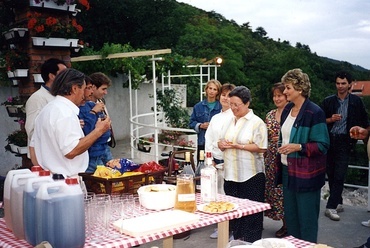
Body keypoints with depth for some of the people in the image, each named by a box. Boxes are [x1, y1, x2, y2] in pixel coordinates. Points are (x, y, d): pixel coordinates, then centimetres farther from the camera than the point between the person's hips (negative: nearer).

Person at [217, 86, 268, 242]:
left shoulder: (256, 122, -8)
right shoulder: (228, 121, 12)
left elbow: (261, 148, -14)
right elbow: (221, 142, 18)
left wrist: (239, 146, -19)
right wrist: (222, 144, -5)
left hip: (251, 175, -6)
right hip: (231, 173, 6)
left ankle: (252, 242, 15)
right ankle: (237, 239, 27)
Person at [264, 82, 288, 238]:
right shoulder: (270, 115, 11)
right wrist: (264, 154, 13)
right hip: (272, 159, 6)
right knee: (272, 188, 8)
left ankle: (288, 224, 15)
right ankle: (284, 223, 22)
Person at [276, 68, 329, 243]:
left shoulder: (314, 113, -15)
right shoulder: (287, 109, 8)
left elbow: (322, 145, -16)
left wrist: (298, 147, -26)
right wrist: (281, 157, 18)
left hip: (306, 174, -7)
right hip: (287, 171, 8)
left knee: (307, 218, 2)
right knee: (290, 215, 16)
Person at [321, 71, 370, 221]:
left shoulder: (356, 101, 4)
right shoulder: (328, 101, 6)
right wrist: (331, 119, -10)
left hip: (344, 142, -2)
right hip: (329, 140, 2)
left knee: (339, 175, -8)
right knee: (330, 174, 7)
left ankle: (331, 207, -6)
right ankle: (338, 203, 22)